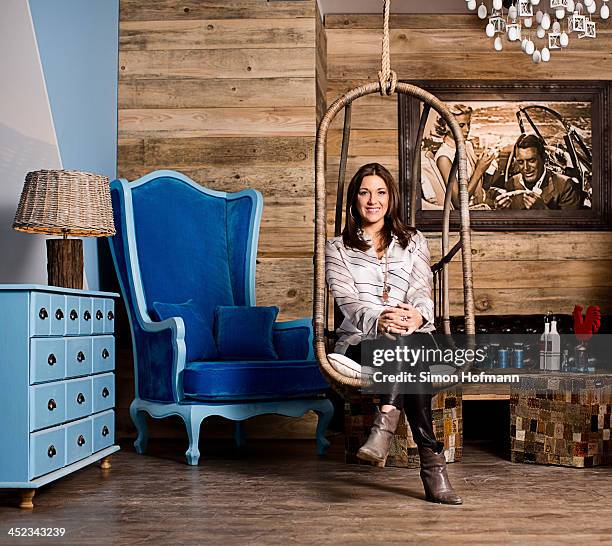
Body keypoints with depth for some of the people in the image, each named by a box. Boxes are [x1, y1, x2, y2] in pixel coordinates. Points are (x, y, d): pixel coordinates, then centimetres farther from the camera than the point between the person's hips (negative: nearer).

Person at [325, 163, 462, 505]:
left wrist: (417, 315, -25)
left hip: (414, 336, 1)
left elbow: (422, 292, 3)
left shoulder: (414, 242, 21)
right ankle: (432, 461, -46)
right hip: (360, 341, -1)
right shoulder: (338, 249, 15)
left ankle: (385, 425, -54)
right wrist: (379, 320, -29)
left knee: (418, 341, -39)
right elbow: (348, 301, -4)